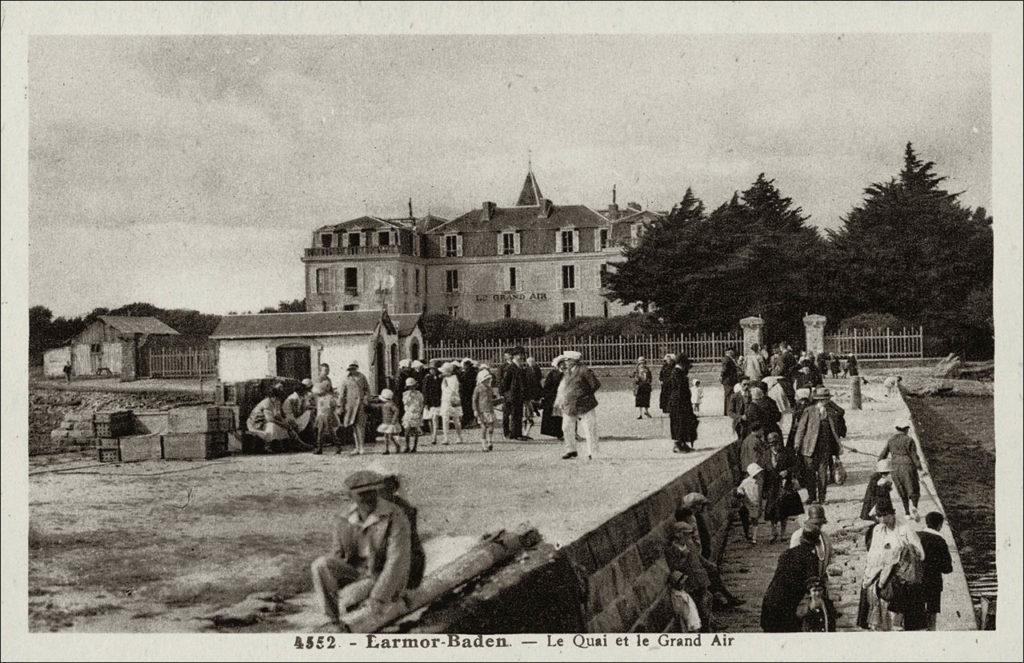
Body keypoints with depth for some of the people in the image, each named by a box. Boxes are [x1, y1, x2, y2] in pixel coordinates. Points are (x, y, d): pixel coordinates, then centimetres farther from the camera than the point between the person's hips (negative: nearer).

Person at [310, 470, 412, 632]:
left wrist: (377, 600, -29)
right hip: (356, 572, 5)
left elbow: (397, 563, -24)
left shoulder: (396, 518, -21)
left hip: (385, 581, -5)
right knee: (320, 564, -21)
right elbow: (336, 555, 7)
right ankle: (333, 620, -13)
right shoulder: (345, 522, -3)